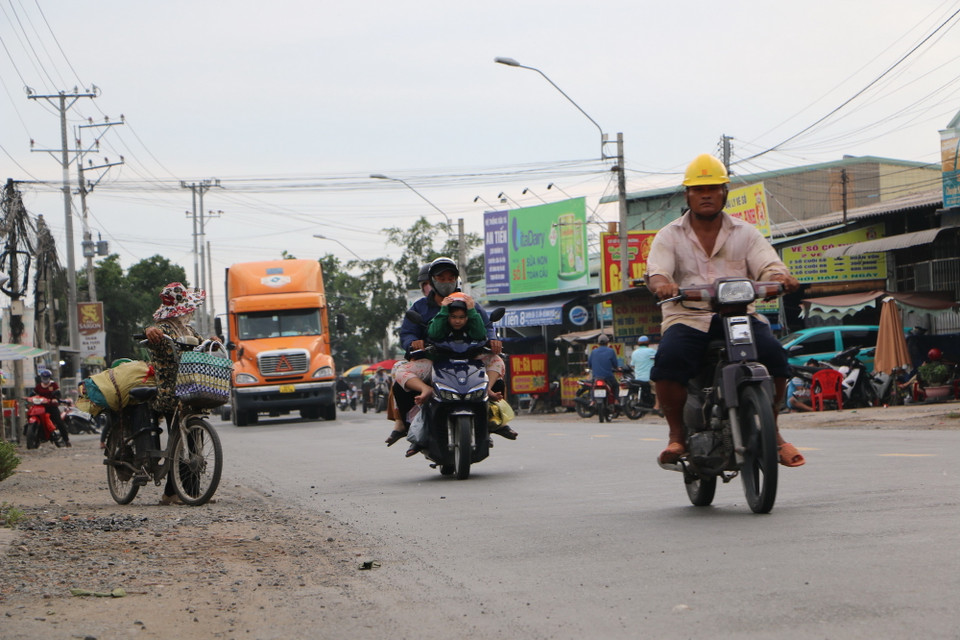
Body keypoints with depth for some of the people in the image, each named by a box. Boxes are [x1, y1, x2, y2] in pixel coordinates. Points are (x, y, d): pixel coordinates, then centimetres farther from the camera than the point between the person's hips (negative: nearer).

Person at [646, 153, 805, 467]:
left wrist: (781, 277, -24)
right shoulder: (669, 236, 12)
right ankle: (677, 434, -10)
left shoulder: (745, 234, 16)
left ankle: (770, 430, -3)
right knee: (668, 360, -33)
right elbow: (656, 271, -4)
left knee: (773, 355, -27)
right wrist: (662, 284, -31)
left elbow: (769, 266, 2)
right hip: (688, 318, -1)